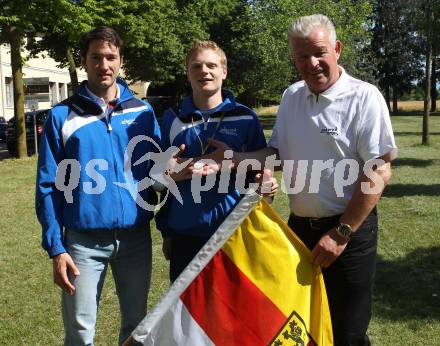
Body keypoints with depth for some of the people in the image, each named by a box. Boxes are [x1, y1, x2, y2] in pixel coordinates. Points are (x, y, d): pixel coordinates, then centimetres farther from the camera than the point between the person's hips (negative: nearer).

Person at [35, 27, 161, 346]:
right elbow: (49, 186, -3)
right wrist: (56, 248, -8)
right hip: (84, 239, -2)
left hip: (136, 236, 2)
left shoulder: (143, 112, 4)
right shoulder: (63, 116, -2)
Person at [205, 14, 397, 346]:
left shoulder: (364, 97, -13)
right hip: (299, 227, 6)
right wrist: (232, 157, -4)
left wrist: (341, 234, -17)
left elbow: (379, 171, -16)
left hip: (349, 231, -5)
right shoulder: (291, 96, 7)